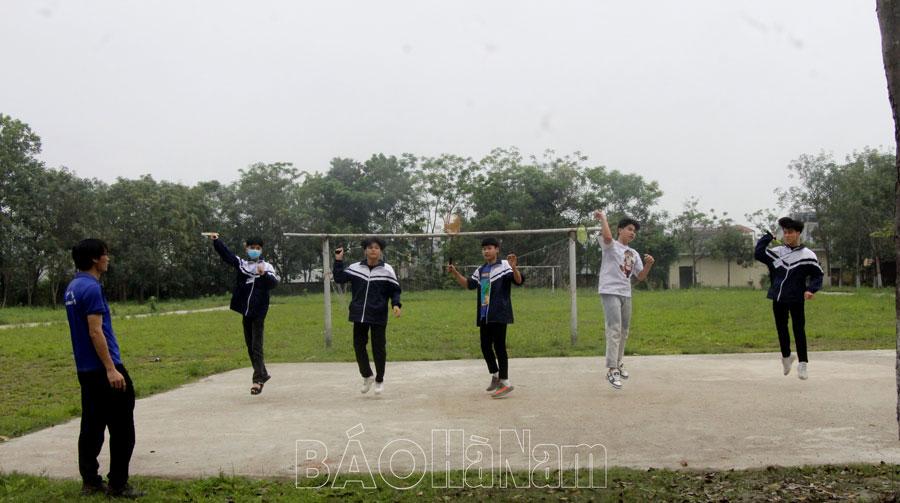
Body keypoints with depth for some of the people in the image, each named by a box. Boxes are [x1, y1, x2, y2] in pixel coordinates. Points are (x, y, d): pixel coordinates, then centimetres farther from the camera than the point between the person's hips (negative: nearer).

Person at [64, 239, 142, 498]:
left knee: (92, 426, 13)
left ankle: (90, 482, 18)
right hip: (103, 370, -10)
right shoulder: (92, 288, -17)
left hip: (85, 369, 10)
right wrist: (111, 369, -22)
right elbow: (95, 332, -21)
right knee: (122, 429, -2)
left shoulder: (72, 288, 13)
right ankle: (118, 485, 2)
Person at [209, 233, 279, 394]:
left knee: (256, 346, -9)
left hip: (259, 312, -5)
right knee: (250, 346, 13)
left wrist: (264, 274, -38)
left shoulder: (267, 267, -5)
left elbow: (274, 283, -19)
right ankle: (262, 373, 27)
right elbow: (226, 254, -5)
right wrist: (216, 241, -20)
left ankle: (258, 379, -10)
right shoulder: (241, 264, 7)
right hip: (245, 311, 5)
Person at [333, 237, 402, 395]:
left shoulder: (387, 270, -3)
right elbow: (339, 278, 4)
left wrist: (396, 305, -14)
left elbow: (395, 290, 1)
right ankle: (367, 376, 29)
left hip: (378, 317, -2)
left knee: (379, 348, 5)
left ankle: (379, 380, 24)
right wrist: (338, 261, -4)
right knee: (359, 346, 8)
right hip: (359, 316, 2)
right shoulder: (355, 268, 2)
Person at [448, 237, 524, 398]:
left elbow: (519, 280, -18)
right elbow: (468, 284, 20)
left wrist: (514, 268, -37)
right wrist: (455, 273, 7)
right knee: (485, 346, 13)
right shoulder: (481, 270, 16)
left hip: (499, 315, -8)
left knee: (499, 346, -7)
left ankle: (505, 382, -1)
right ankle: (495, 376, 29)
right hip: (484, 315, 8)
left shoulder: (504, 266, -7)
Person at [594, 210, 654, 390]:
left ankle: (618, 363, 32)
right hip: (610, 292, -7)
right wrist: (603, 218, -14)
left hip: (626, 294, 8)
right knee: (614, 330, -17)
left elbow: (640, 277, 15)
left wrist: (648, 264, -3)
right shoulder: (611, 245, -2)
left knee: (624, 331, 15)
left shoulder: (634, 254, 18)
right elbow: (607, 236, -27)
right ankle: (612, 370, -20)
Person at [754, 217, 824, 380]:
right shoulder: (776, 252, 6)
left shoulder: (807, 255, -4)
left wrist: (811, 289, -14)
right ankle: (786, 357, 32)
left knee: (799, 329, -5)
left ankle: (803, 363, 2)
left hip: (796, 299, -3)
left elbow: (818, 274, 1)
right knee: (781, 328, 13)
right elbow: (758, 254, 1)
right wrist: (767, 237, 1)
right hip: (778, 298, 4)